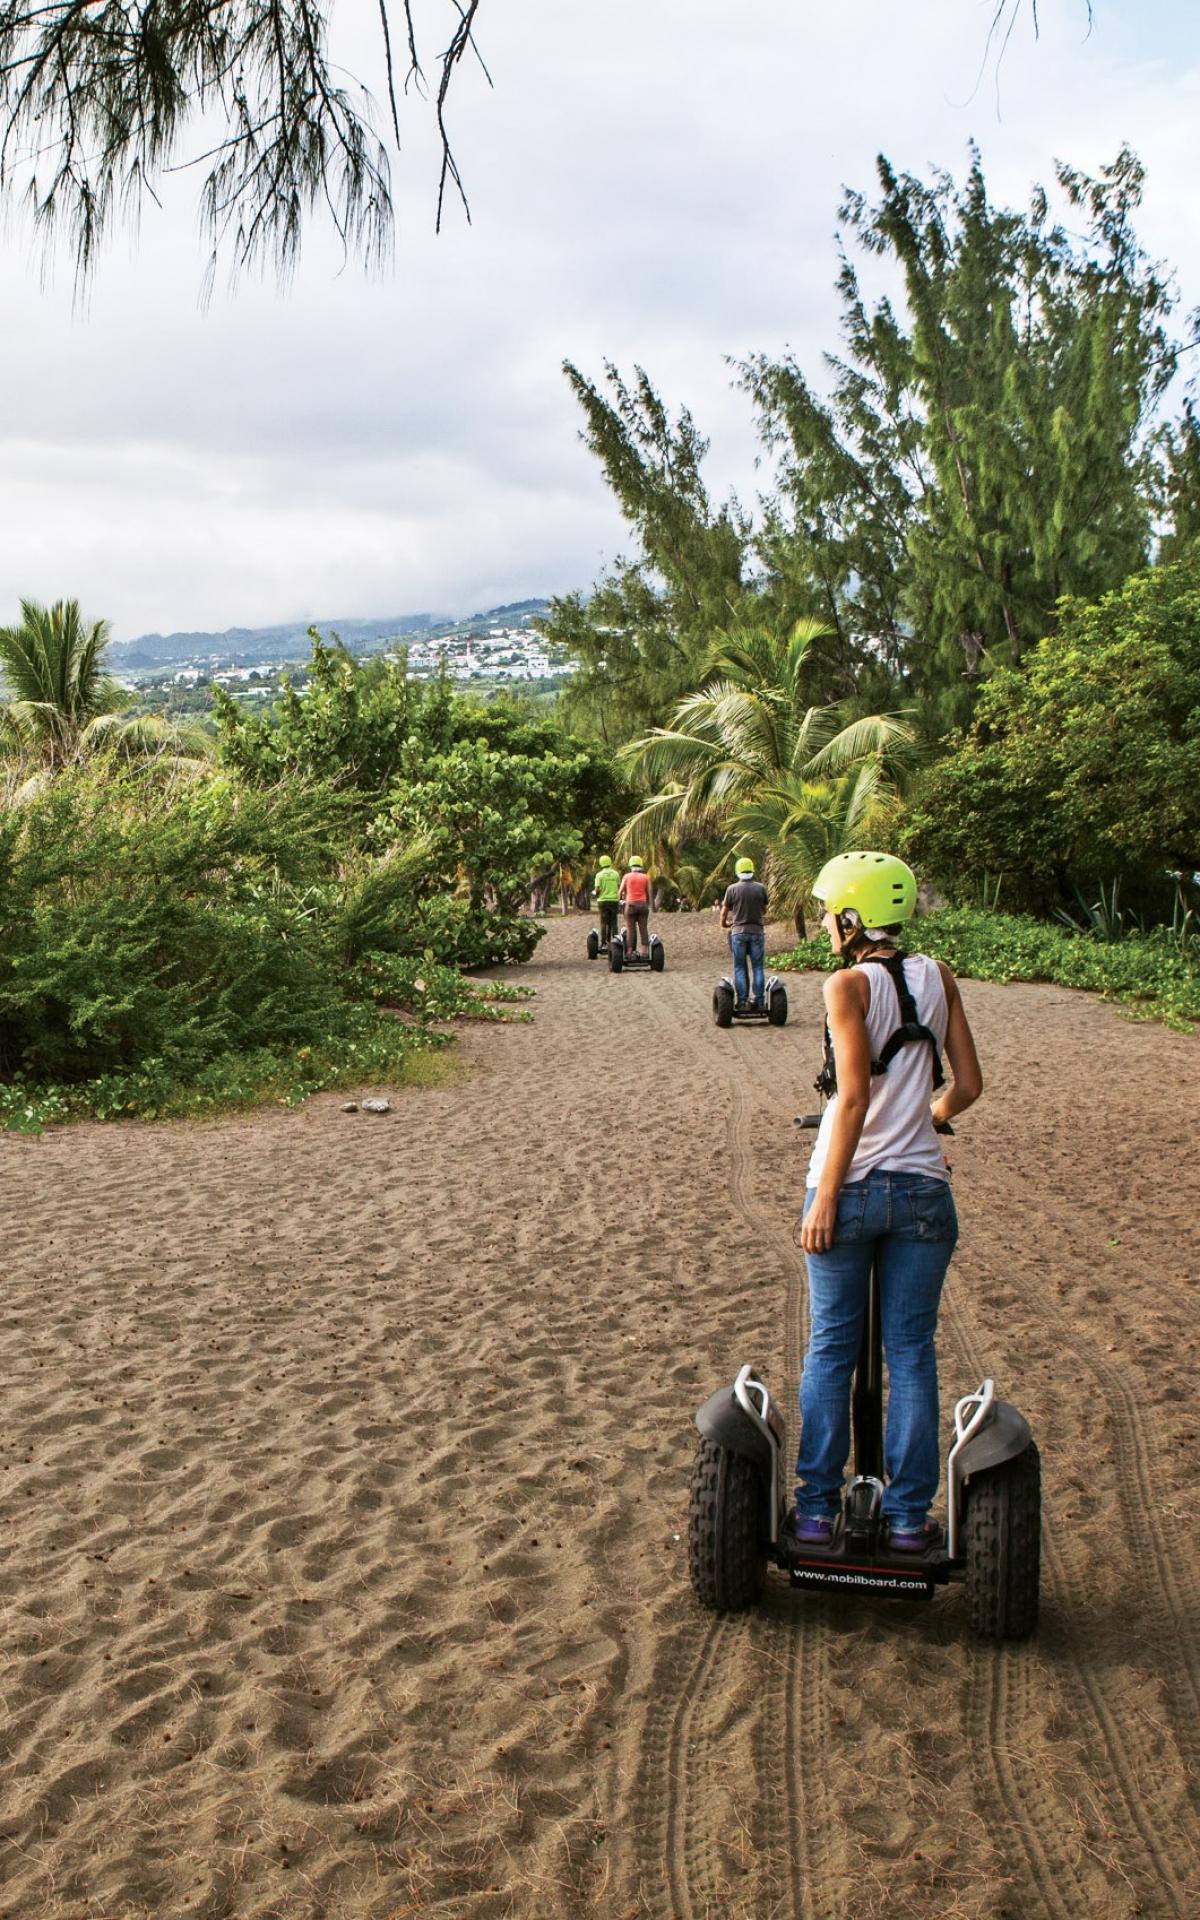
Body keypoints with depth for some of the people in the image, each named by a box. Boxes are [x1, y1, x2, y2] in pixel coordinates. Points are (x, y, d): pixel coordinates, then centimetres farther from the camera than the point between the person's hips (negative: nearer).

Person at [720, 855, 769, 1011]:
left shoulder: (732, 889, -5)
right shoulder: (761, 888, -1)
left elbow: (724, 912, 4)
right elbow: (764, 910, 12)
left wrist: (724, 923, 25)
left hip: (738, 932, -1)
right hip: (757, 931, 1)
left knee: (740, 968, 4)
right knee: (757, 967, 5)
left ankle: (741, 1002, -1)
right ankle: (758, 1001, 3)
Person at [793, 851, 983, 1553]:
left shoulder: (849, 984, -9)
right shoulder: (938, 977, 4)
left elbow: (853, 1099, -16)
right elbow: (969, 1085, 5)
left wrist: (825, 1199, -13)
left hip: (850, 1186, -3)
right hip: (923, 1188, 3)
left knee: (830, 1350, 10)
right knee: (912, 1352, 11)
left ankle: (818, 1509, 16)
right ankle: (909, 1516, 15)